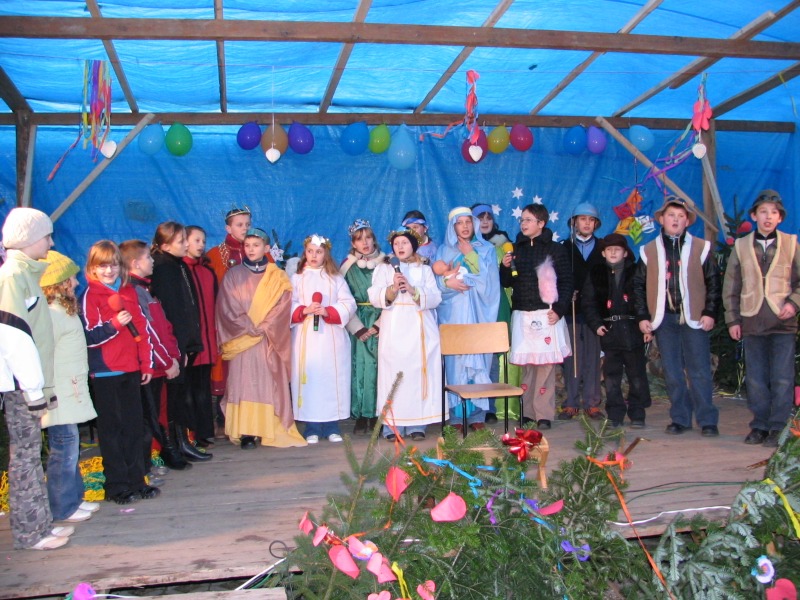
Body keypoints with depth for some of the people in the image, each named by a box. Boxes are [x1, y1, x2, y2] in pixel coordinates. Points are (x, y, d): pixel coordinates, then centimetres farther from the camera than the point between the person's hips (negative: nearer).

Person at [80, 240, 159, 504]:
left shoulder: (129, 291, 11)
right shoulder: (90, 295, -5)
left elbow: (142, 328, 14)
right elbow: (88, 337, -11)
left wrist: (147, 363, 11)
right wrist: (114, 324, -25)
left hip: (131, 370, 5)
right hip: (105, 373, -5)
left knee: (135, 427, 9)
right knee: (112, 429, 2)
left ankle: (136, 480, 18)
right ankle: (116, 486, 10)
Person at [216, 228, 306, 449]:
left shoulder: (277, 277, 9)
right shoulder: (233, 275, 8)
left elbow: (282, 307, 1)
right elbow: (227, 307, 0)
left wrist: (263, 328, -11)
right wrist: (249, 328, -10)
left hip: (269, 340, 0)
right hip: (242, 339, 0)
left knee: (269, 383, -2)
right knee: (243, 383, -5)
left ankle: (273, 430, 0)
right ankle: (246, 432, -6)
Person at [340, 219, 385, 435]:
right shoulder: (348, 266, 7)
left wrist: (378, 325, -10)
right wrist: (358, 328, -6)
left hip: (380, 325, 0)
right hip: (357, 325, 1)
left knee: (378, 367, -4)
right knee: (359, 366, -4)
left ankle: (377, 415, 4)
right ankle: (361, 416, 3)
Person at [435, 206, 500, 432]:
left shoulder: (486, 250, 11)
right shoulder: (444, 251, 13)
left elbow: (489, 281, -1)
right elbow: (437, 282, 3)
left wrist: (461, 276, -7)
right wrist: (448, 282, -17)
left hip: (479, 313, 0)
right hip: (453, 314, 0)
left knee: (479, 361, -3)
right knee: (455, 361, -6)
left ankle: (477, 414, 3)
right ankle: (457, 415, -1)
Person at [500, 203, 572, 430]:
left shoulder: (556, 249, 3)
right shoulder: (515, 249, 14)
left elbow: (566, 283, 0)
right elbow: (506, 283, 16)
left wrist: (559, 309, -10)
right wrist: (505, 267, -4)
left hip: (546, 314, -3)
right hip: (521, 315, 3)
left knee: (545, 363, -5)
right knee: (526, 364, 2)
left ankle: (544, 414, 0)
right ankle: (528, 410, 9)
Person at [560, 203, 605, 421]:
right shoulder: (565, 248, 10)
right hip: (571, 310, 0)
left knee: (593, 357, 2)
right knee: (571, 358, 0)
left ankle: (592, 403, 7)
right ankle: (571, 403, 5)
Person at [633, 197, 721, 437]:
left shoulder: (701, 248, 5)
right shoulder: (649, 251, 8)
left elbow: (713, 282, 4)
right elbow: (639, 285, 9)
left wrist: (710, 313, -4)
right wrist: (643, 316, 2)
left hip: (694, 318, -2)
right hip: (664, 318, 2)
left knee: (699, 371, -1)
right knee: (672, 372, 6)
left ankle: (707, 420, 7)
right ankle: (680, 418, 15)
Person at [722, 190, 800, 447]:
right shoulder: (741, 246, 8)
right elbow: (730, 287, 9)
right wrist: (732, 319, 3)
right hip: (752, 322, 1)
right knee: (755, 379, 6)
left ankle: (778, 428, 5)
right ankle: (760, 425, 16)